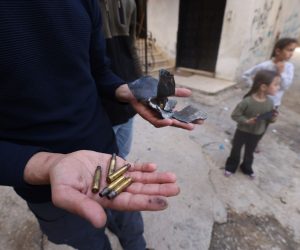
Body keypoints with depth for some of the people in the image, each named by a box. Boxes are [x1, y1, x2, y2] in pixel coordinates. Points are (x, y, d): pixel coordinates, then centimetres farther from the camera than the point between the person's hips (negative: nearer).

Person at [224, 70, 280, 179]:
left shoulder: (270, 102, -10)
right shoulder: (247, 101, -28)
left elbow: (269, 117, 4)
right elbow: (235, 115, -21)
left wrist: (272, 118, -18)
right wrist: (246, 121, -33)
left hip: (257, 134, 4)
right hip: (243, 132, -4)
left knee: (249, 152, 23)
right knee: (236, 150, 15)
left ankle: (247, 168, 46)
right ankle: (231, 167, 37)